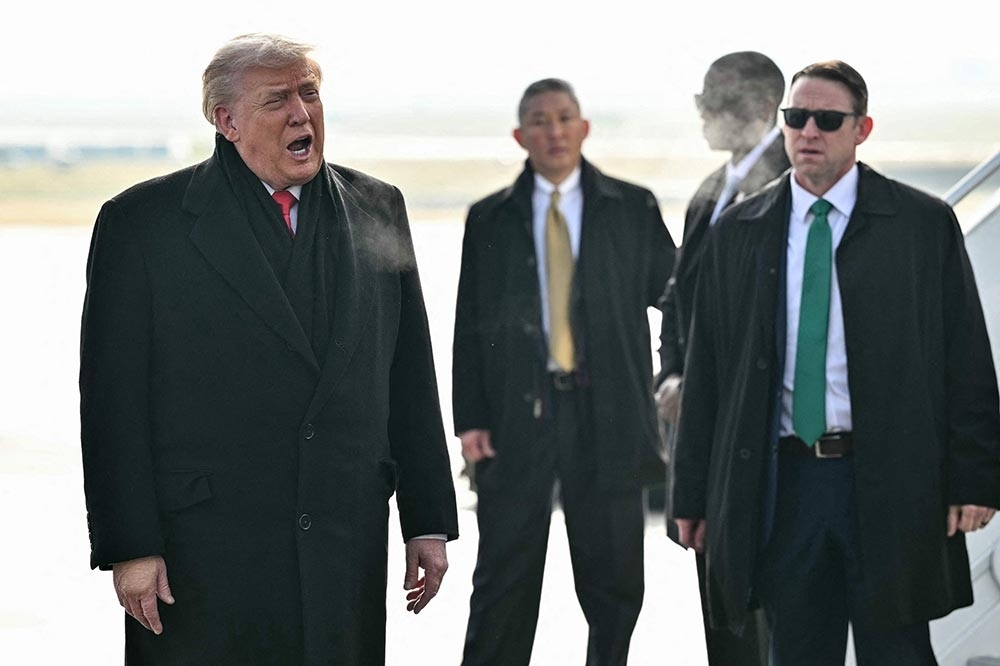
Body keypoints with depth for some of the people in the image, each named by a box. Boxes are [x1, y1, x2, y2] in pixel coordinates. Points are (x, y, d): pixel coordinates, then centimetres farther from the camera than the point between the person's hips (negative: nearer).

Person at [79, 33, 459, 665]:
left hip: (348, 556, 3)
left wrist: (429, 520, 10)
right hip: (201, 559, -3)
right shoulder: (142, 222, -2)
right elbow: (113, 400, -5)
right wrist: (130, 548, -10)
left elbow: (411, 381, 13)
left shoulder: (378, 210, 10)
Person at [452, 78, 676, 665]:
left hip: (606, 413, 0)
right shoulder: (490, 219, 8)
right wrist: (470, 417, -1)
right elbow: (470, 324, 6)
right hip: (516, 414, 0)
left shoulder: (633, 208, 6)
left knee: (614, 578, 6)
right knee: (505, 579, 2)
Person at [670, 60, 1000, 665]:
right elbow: (706, 371, 9)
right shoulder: (737, 233, 9)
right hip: (785, 482, 3)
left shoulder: (924, 224, 1)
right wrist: (694, 494, 6)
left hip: (890, 485, -2)